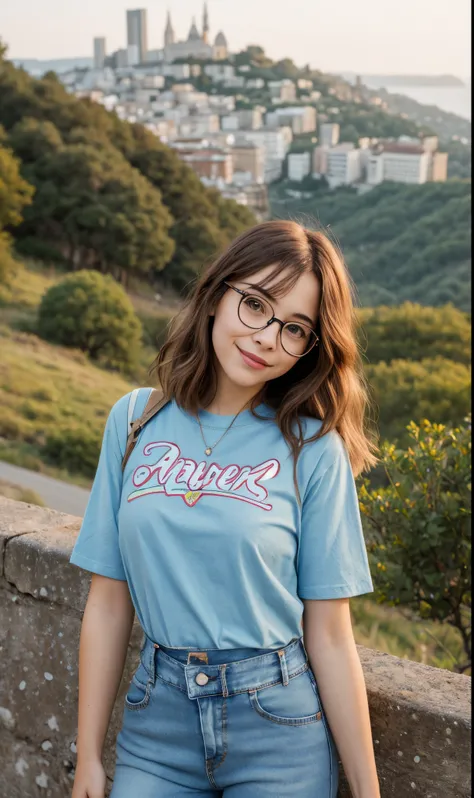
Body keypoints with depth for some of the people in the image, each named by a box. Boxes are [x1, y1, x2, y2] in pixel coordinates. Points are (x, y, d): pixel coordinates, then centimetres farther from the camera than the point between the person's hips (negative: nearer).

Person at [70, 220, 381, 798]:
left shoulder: (313, 450, -9)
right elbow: (108, 603, 0)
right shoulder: (136, 420, -2)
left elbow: (329, 636, -7)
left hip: (277, 730, -2)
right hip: (157, 718, 2)